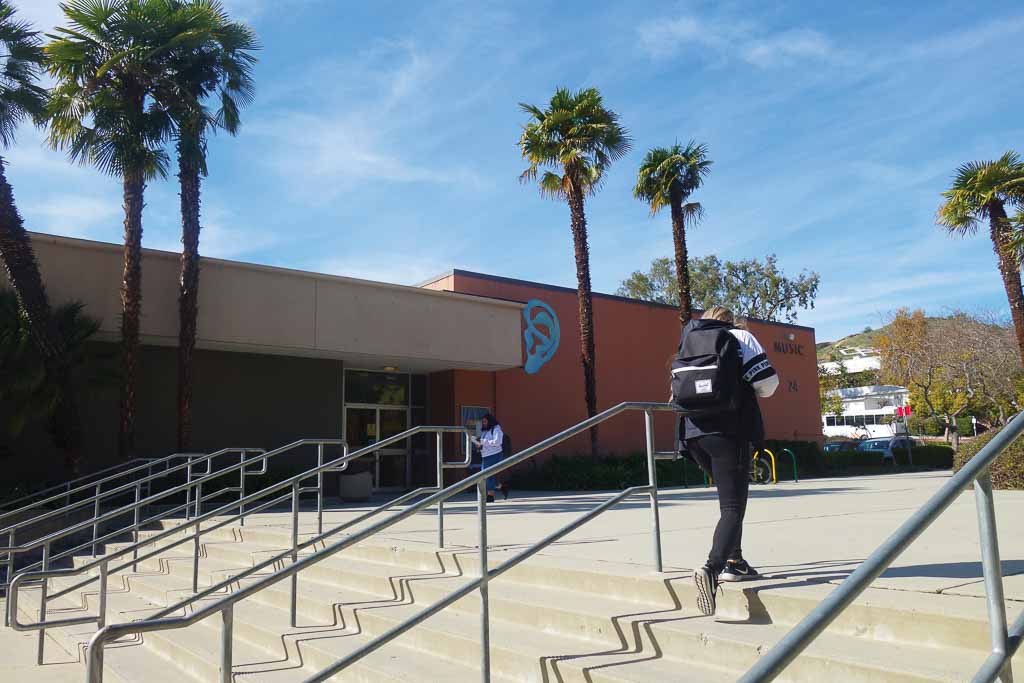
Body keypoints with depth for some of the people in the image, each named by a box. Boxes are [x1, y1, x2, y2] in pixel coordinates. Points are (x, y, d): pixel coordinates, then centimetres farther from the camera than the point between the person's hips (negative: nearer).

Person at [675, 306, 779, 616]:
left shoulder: (689, 342, 18)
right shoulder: (740, 336, 5)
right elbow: (768, 381, -3)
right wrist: (754, 394, 18)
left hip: (695, 433, 6)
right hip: (730, 433, -5)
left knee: (729, 499, 23)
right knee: (733, 506, -6)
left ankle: (734, 561, 22)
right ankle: (712, 568, -25)